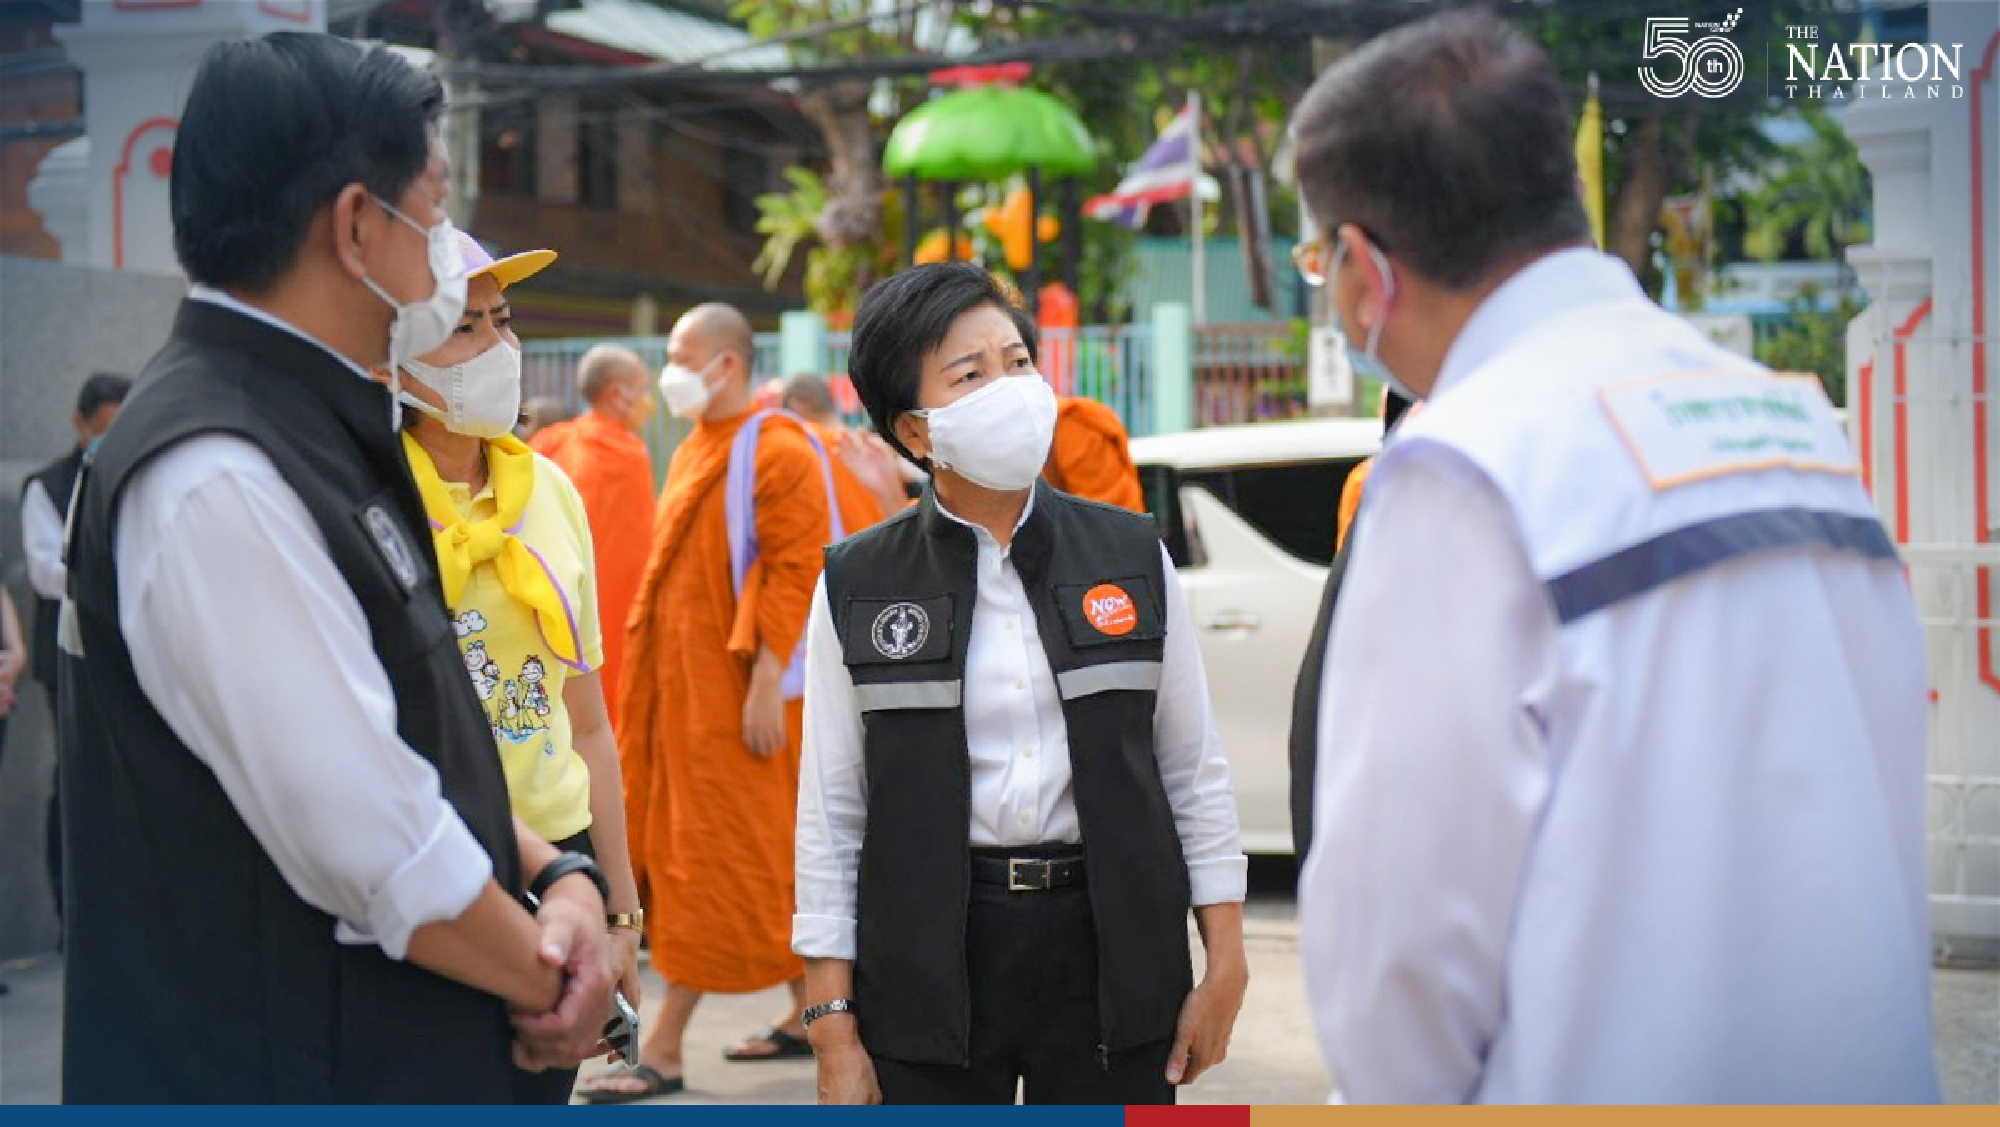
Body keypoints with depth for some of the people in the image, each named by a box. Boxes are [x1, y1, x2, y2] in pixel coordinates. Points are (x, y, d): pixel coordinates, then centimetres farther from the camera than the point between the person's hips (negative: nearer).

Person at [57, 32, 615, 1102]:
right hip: (269, 1067, -9)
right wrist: (552, 983, -8)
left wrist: (557, 877, -2)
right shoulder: (214, 478, -21)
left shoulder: (315, 432, 10)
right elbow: (370, 844, -23)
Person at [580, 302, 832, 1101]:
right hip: (680, 683, 9)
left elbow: (796, 572, -17)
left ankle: (665, 1048, -3)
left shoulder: (776, 453, -11)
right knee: (772, 856, 14)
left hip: (732, 691, -9)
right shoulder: (694, 453, 15)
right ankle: (808, 1012, 23)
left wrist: (766, 683, -23)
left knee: (714, 856, -5)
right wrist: (650, 676, 15)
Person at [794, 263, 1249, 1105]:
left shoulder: (1133, 557, 4)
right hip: (930, 955, -1)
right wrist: (834, 1028, -3)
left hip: (1112, 944, 1)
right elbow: (830, 813, 0)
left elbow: (1195, 773, 8)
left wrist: (1225, 965, 4)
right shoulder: (858, 588, 0)